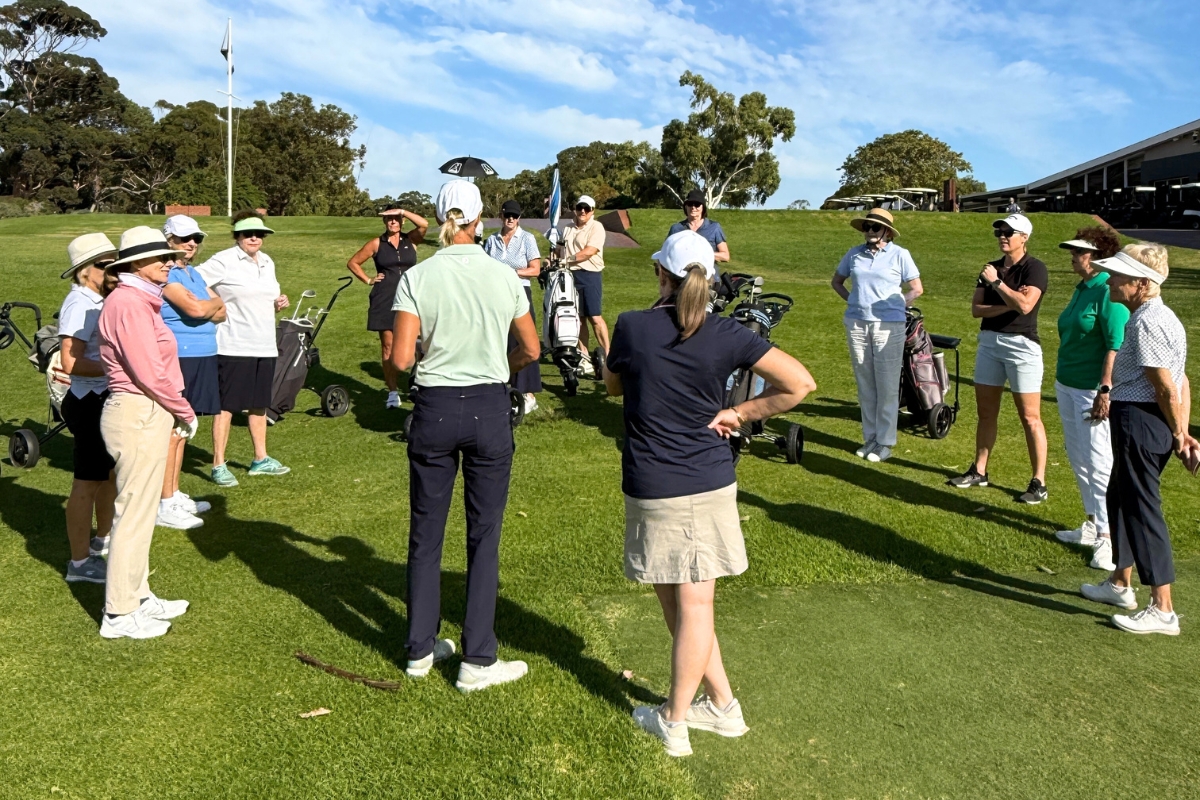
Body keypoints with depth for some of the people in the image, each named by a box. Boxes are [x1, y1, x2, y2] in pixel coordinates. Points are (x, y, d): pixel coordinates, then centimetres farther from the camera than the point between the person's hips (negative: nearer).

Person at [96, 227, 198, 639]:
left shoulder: (139, 300, 14)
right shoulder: (129, 304, -17)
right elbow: (150, 373, -20)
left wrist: (176, 411, 7)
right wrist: (186, 412, -8)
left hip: (143, 414, 10)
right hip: (139, 416, -10)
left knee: (138, 511, 18)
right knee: (134, 515, -1)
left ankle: (138, 597, 31)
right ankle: (120, 614, 11)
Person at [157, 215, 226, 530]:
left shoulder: (194, 274, 18)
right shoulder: (166, 274, -11)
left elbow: (221, 313, 12)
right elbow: (196, 309, -24)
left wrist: (203, 307, -9)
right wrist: (215, 302, -4)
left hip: (201, 360, 9)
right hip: (178, 359, -9)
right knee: (171, 431, -5)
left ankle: (175, 495, 26)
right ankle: (165, 506, 1)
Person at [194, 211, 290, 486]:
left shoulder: (267, 262, 14)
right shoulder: (223, 261, -9)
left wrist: (279, 303, 4)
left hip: (265, 347, 7)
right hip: (233, 347, -7)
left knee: (259, 404, 15)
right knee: (226, 406, -2)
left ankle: (260, 459, 27)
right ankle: (218, 465, 7)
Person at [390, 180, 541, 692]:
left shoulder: (416, 278, -7)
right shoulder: (504, 276, -3)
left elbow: (400, 359, -11)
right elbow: (531, 350, 5)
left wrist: (431, 354, 11)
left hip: (434, 410, 0)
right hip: (489, 410, 0)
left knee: (425, 534, 14)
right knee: (484, 537, 8)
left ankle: (421, 649, 26)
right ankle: (477, 660, 13)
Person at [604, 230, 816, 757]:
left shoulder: (632, 327, -10)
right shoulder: (726, 335, -6)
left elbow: (613, 386, 9)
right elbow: (800, 382, -7)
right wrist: (740, 413, 0)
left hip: (653, 490, -1)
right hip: (712, 483, 2)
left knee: (683, 607, 13)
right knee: (694, 604, 13)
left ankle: (672, 723, 24)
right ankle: (706, 709, 25)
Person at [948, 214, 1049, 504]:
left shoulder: (1034, 268, -7)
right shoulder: (991, 268, 11)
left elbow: (1025, 305, -22)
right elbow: (976, 309, 3)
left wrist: (997, 282, -15)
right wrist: (1007, 305, -12)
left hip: (1021, 345, -6)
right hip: (989, 342, 6)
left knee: (1030, 418, -3)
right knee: (986, 413, 12)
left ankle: (1039, 483, 4)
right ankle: (979, 471, 23)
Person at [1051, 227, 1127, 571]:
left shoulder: (1109, 292, -15)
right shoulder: (1081, 289, 12)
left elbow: (1116, 346, -20)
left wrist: (1105, 391, -24)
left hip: (1092, 389, -9)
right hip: (1067, 385, 9)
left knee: (1098, 463, -7)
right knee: (1078, 459, 15)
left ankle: (1107, 537, -1)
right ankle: (1092, 526, 26)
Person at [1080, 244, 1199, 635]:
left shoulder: (1146, 323, -19)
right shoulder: (1159, 317, 13)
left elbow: (1167, 388, -19)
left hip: (1139, 422, -11)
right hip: (1145, 422, 11)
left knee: (1142, 508, -3)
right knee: (1119, 498, 22)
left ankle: (1163, 610, 7)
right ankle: (1120, 585, 36)